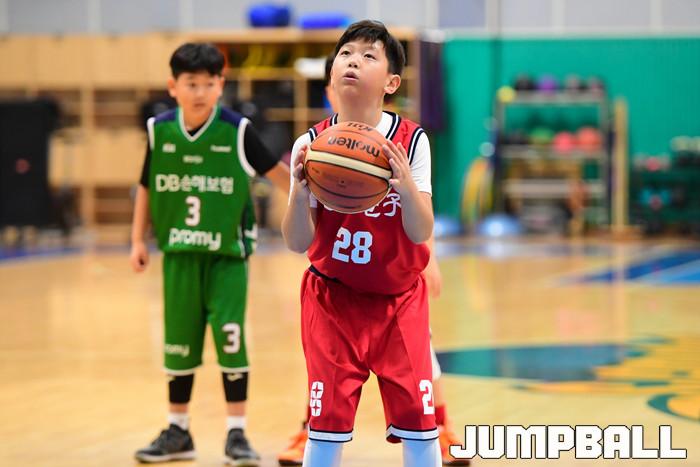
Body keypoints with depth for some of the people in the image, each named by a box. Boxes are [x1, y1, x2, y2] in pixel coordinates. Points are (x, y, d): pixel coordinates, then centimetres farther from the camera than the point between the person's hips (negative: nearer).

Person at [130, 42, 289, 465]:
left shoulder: (237, 131, -11)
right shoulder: (160, 130, -2)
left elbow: (275, 171, -2)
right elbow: (147, 187, 9)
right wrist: (139, 241, 9)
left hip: (227, 253, -3)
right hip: (180, 253, 3)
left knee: (229, 338, -8)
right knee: (178, 342, 11)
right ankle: (178, 432, 25)